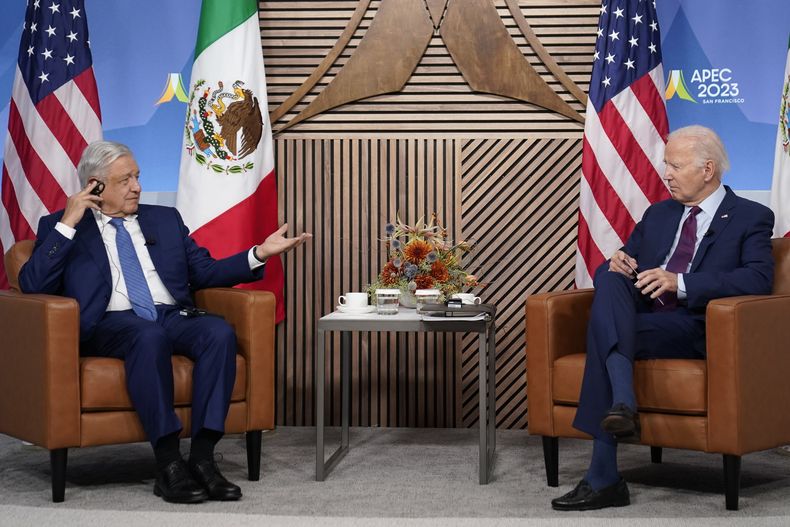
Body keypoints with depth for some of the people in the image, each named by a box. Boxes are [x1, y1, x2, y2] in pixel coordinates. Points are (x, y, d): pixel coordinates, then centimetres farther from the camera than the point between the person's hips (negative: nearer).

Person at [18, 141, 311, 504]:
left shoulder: (165, 219, 24)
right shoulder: (60, 226, 13)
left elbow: (204, 272, 19)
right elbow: (32, 284, -1)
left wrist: (260, 253, 5)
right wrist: (67, 224, -6)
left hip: (173, 318, 4)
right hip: (111, 324, -4)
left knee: (220, 332, -29)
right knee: (149, 335, -38)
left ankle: (202, 457, -29)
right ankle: (168, 464, -35)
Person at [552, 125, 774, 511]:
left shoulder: (751, 218, 5)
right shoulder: (657, 214, 25)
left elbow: (758, 279, -11)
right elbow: (627, 260, 24)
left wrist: (680, 283, -22)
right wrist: (618, 265, -4)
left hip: (697, 329, -5)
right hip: (640, 317, 6)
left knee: (602, 328, -31)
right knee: (609, 278, -28)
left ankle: (603, 477, -33)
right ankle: (623, 402, -41)